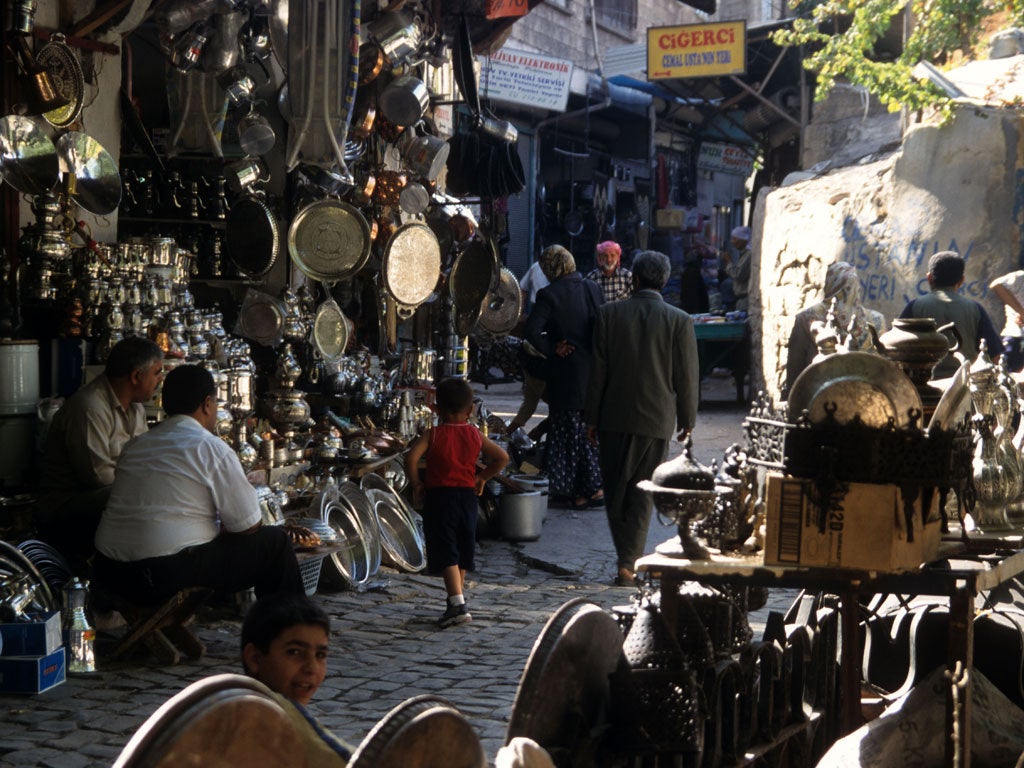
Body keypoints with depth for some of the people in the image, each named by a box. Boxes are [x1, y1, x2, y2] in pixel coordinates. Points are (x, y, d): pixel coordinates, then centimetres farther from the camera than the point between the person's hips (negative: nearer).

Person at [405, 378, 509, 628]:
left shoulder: (432, 435, -6)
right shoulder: (476, 435, 4)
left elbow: (411, 457, -19)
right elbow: (502, 457, 3)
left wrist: (416, 484, -6)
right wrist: (482, 478, 12)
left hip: (439, 497, -4)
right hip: (468, 495, 4)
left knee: (446, 554, -7)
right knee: (463, 551, 19)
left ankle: (458, 605, -18)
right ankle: (457, 597, 31)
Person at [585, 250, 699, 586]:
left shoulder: (609, 313, -3)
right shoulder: (679, 320, -6)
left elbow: (598, 370, 0)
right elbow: (686, 375, -2)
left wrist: (592, 418, 7)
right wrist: (687, 419, 10)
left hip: (615, 416, 0)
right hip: (657, 417, 0)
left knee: (615, 490, 12)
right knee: (642, 493, 5)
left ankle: (625, 556, 13)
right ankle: (629, 562, 1)